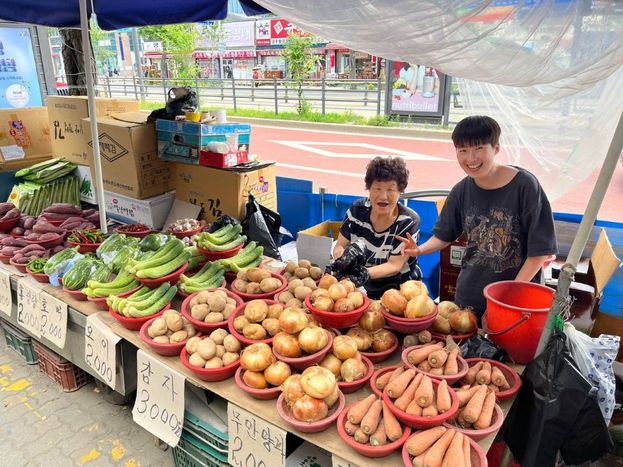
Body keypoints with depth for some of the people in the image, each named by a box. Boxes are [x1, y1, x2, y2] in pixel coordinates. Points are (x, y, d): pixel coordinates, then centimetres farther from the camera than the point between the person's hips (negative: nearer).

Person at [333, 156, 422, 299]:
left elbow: (394, 266, -18)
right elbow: (340, 246, 0)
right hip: (363, 287, 4)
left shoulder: (409, 221, -14)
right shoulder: (357, 210, -6)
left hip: (399, 288, -4)